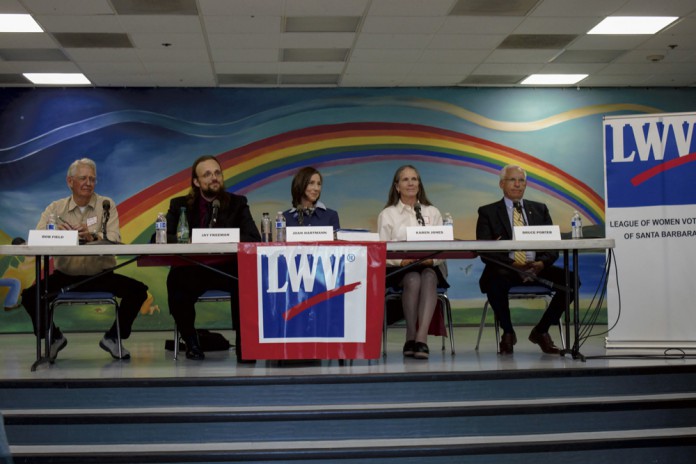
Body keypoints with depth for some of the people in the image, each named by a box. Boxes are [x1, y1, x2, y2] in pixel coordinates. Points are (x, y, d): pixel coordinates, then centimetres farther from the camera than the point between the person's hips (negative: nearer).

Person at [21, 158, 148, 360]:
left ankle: (113, 337, 2)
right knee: (30, 296, -22)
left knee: (138, 290, -22)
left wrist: (92, 236, -35)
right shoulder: (55, 208, 5)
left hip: (101, 276, 0)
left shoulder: (106, 205, 2)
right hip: (64, 276, 1)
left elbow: (114, 239, -13)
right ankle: (54, 337, 8)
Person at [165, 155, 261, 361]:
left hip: (228, 269, 0)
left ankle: (243, 343, -16)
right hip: (191, 270, 1)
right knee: (175, 281, -34)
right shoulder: (179, 205, 10)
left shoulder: (237, 203, 9)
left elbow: (254, 239, -3)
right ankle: (191, 341, -8)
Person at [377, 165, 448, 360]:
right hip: (399, 269, -1)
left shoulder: (433, 212, 16)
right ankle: (411, 338, -29)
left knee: (428, 278, -35)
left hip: (430, 266, 1)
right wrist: (401, 261, -18)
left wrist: (432, 259, -15)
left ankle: (421, 338, -45)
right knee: (413, 280, -36)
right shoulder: (387, 214, 11)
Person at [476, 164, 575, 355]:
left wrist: (542, 263, -14)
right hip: (505, 269, -3)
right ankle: (507, 333, -10)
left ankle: (541, 331, -2)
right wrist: (511, 264, -21)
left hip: (537, 268, 3)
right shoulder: (488, 212, 9)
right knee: (495, 280, -38)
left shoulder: (540, 209, 19)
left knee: (570, 278, -23)